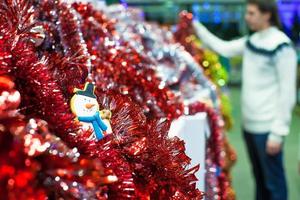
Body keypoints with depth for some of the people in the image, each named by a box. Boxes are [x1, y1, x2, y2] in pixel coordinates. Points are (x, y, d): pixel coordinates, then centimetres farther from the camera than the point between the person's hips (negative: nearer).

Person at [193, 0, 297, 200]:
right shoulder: (251, 41, 9)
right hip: (249, 123, 8)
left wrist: (278, 131, -17)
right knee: (259, 177, 19)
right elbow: (223, 48, 21)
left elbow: (287, 92, -16)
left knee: (273, 181, 2)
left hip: (267, 127, -8)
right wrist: (196, 27, 17)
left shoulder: (282, 47, -15)